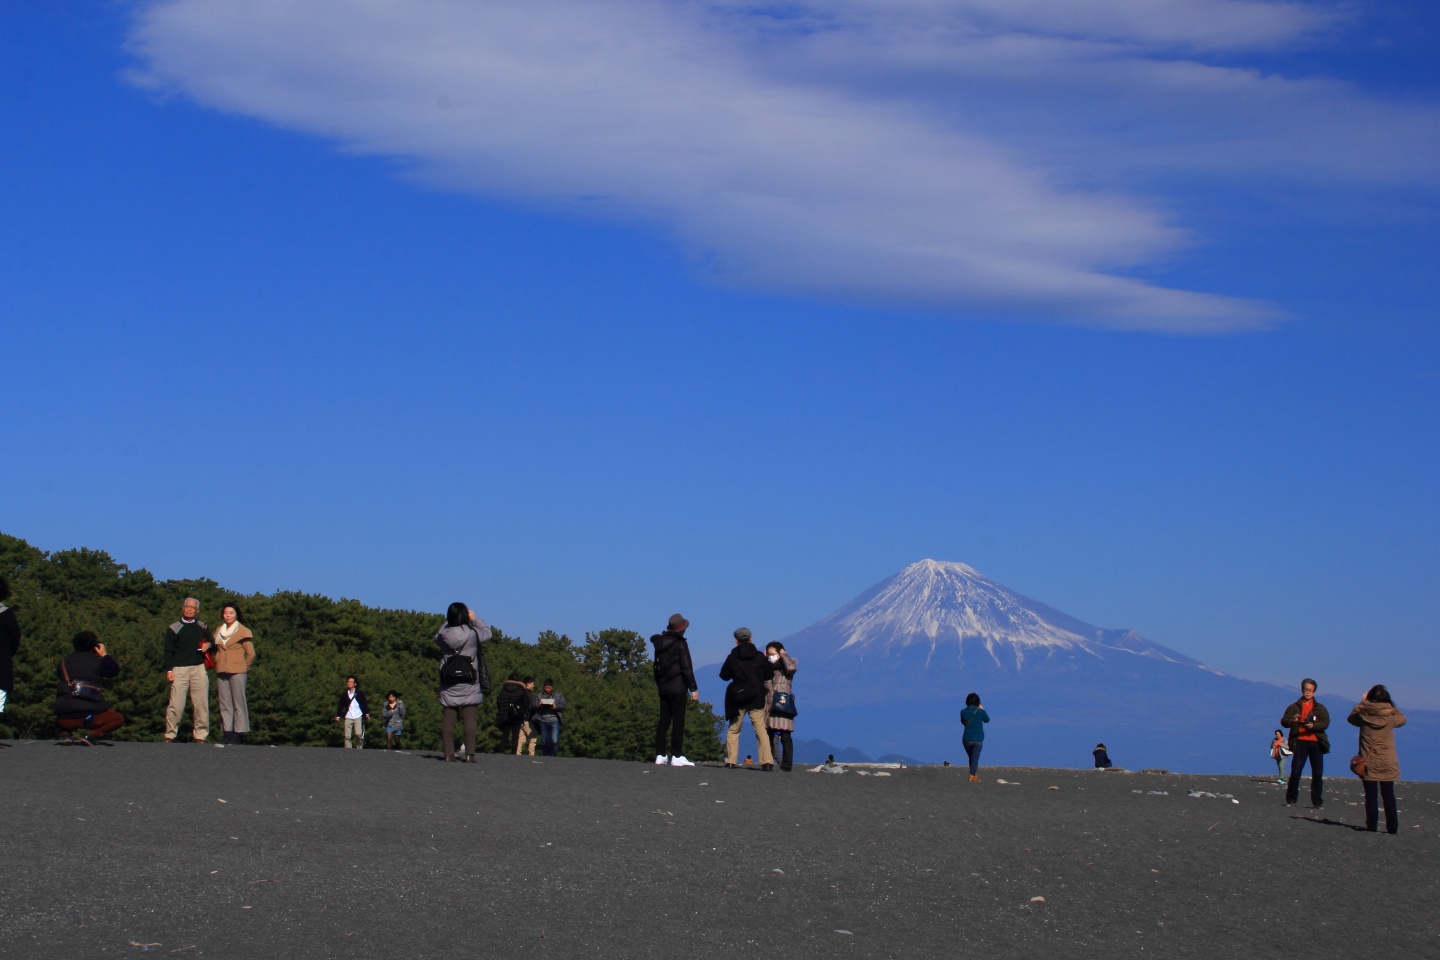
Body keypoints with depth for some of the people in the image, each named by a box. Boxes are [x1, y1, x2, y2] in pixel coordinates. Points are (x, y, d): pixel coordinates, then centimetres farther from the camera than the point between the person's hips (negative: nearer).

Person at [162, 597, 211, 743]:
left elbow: (210, 642, 29)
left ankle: (200, 735, 3)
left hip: (199, 668, 2)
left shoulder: (203, 627, 18)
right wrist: (168, 669, -5)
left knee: (201, 703, -3)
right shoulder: (174, 628, 9)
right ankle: (170, 735, -2)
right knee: (176, 703, -9)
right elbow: (167, 651, 6)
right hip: (179, 669, -2)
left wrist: (208, 645, 4)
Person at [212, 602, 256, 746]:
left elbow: (251, 653, -1)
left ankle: (239, 733, -8)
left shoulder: (243, 631, 0)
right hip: (221, 673, 6)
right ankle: (227, 733, 2)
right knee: (225, 704, 2)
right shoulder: (218, 631, 16)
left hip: (237, 672, -6)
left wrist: (244, 667, 2)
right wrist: (217, 666, 13)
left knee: (239, 703, -7)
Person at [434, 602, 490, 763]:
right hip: (469, 686, -1)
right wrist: (474, 619, 22)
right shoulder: (472, 634, -10)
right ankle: (470, 754, -5)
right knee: (469, 720, 0)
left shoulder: (444, 635, -6)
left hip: (448, 686, 1)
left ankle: (449, 754, 1)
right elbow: (487, 632, 11)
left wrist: (448, 621, 20)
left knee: (447, 720, 4)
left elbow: (437, 637, 18)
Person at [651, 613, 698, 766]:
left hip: (663, 688, 7)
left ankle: (660, 755, 9)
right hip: (677, 689, -7)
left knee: (664, 721, 10)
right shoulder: (680, 643, -11)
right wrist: (693, 688, -9)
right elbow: (686, 668, -13)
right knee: (678, 722, -5)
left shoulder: (660, 643, 11)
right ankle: (676, 756, -8)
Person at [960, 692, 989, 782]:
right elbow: (987, 720, 9)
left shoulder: (963, 712, -4)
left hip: (966, 739, 3)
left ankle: (975, 775, 23)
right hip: (978, 739, -3)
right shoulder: (980, 712, -11)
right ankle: (972, 776, -5)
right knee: (975, 759, 2)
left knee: (971, 758, 18)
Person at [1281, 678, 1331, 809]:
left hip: (1316, 743, 1)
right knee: (1295, 772, -7)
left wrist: (1313, 726, -20)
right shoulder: (1294, 707, 11)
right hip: (1300, 742, -1)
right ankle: (1291, 800, 2)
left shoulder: (1320, 708, 13)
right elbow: (1283, 721, 2)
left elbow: (1326, 723, -1)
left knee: (1317, 774, 1)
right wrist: (1291, 720, -22)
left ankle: (1317, 802, 7)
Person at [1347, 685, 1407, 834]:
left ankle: (1372, 826, 1)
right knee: (1388, 796, 8)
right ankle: (1392, 827, 7)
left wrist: (1362, 703, 21)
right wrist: (1393, 707, 20)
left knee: (1371, 796, 4)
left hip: (1369, 763, -1)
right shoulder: (1391, 715, -7)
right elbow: (1402, 719, 16)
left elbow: (1351, 718, 13)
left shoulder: (1364, 714, -9)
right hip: (1387, 763, 1)